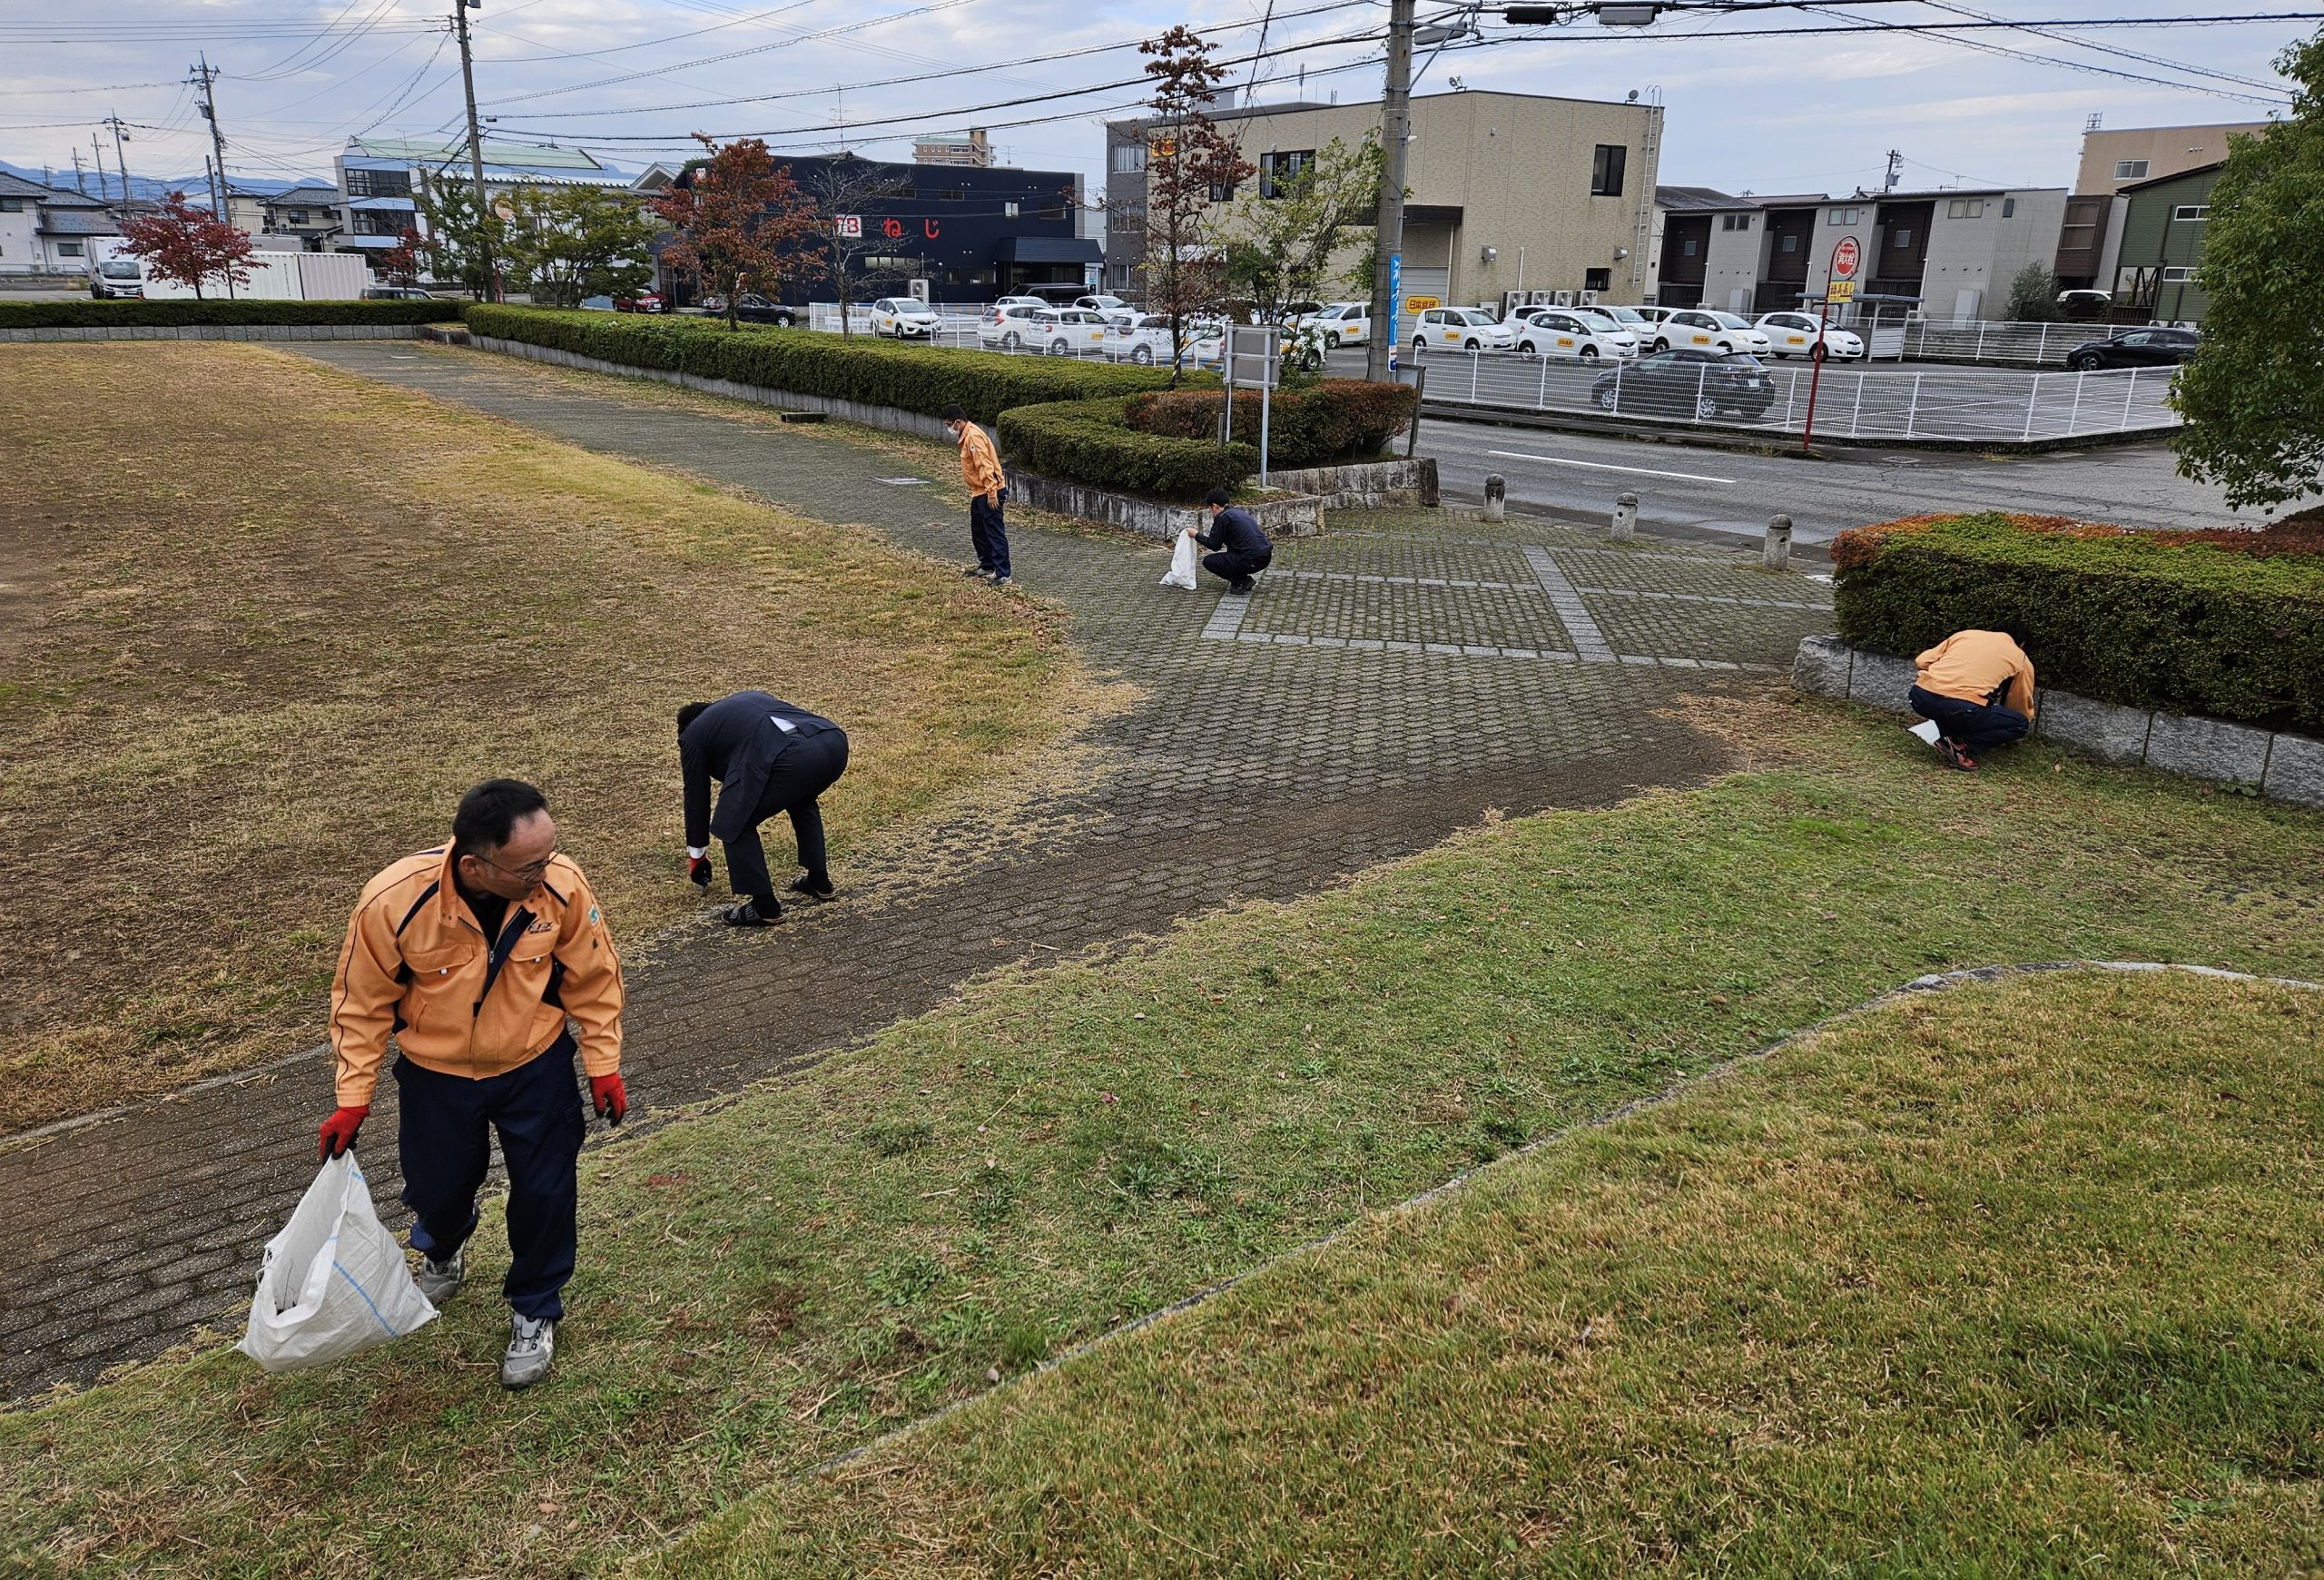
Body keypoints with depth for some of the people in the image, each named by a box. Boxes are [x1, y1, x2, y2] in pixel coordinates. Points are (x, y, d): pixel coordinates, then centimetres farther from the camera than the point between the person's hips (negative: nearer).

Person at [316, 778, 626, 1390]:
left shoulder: (562, 886, -28)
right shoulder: (393, 902, -31)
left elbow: (593, 978, -10)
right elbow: (362, 1002, -13)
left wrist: (603, 1065, -3)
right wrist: (352, 1101, -8)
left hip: (535, 1066, 0)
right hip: (436, 1074, 0)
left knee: (545, 1191, 5)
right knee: (438, 1187, 18)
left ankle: (535, 1309, 34)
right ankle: (443, 1253, 57)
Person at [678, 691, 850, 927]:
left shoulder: (693, 735, 24)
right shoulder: (747, 698, 40)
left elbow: (696, 797, 32)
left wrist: (696, 855, 45)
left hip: (792, 758, -7)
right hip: (834, 741, 7)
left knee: (735, 824, 16)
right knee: (802, 800, 38)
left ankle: (765, 908, 18)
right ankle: (819, 881, 39)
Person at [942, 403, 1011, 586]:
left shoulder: (973, 436, -18)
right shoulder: (966, 436, 14)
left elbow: (985, 465, -23)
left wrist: (991, 492, -26)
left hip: (989, 493, -11)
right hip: (979, 492, 11)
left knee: (995, 533, -10)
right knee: (979, 532, 20)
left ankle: (1003, 575, -10)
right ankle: (986, 566, 33)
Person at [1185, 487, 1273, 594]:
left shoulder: (1222, 517, -6)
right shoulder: (1240, 512, 20)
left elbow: (1214, 546, 3)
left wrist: (1196, 535, 17)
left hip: (1252, 561, -9)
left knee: (1208, 561, 3)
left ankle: (1241, 581, 0)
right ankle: (1241, 579, 20)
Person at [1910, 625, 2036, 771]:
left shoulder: (1966, 634, 27)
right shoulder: (2020, 658, 22)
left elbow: (1922, 661, 21)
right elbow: (2024, 704, 34)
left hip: (1920, 697, 4)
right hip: (1961, 708, -4)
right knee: (2020, 724, 18)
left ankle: (1950, 737, 16)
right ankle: (1960, 744, 1)